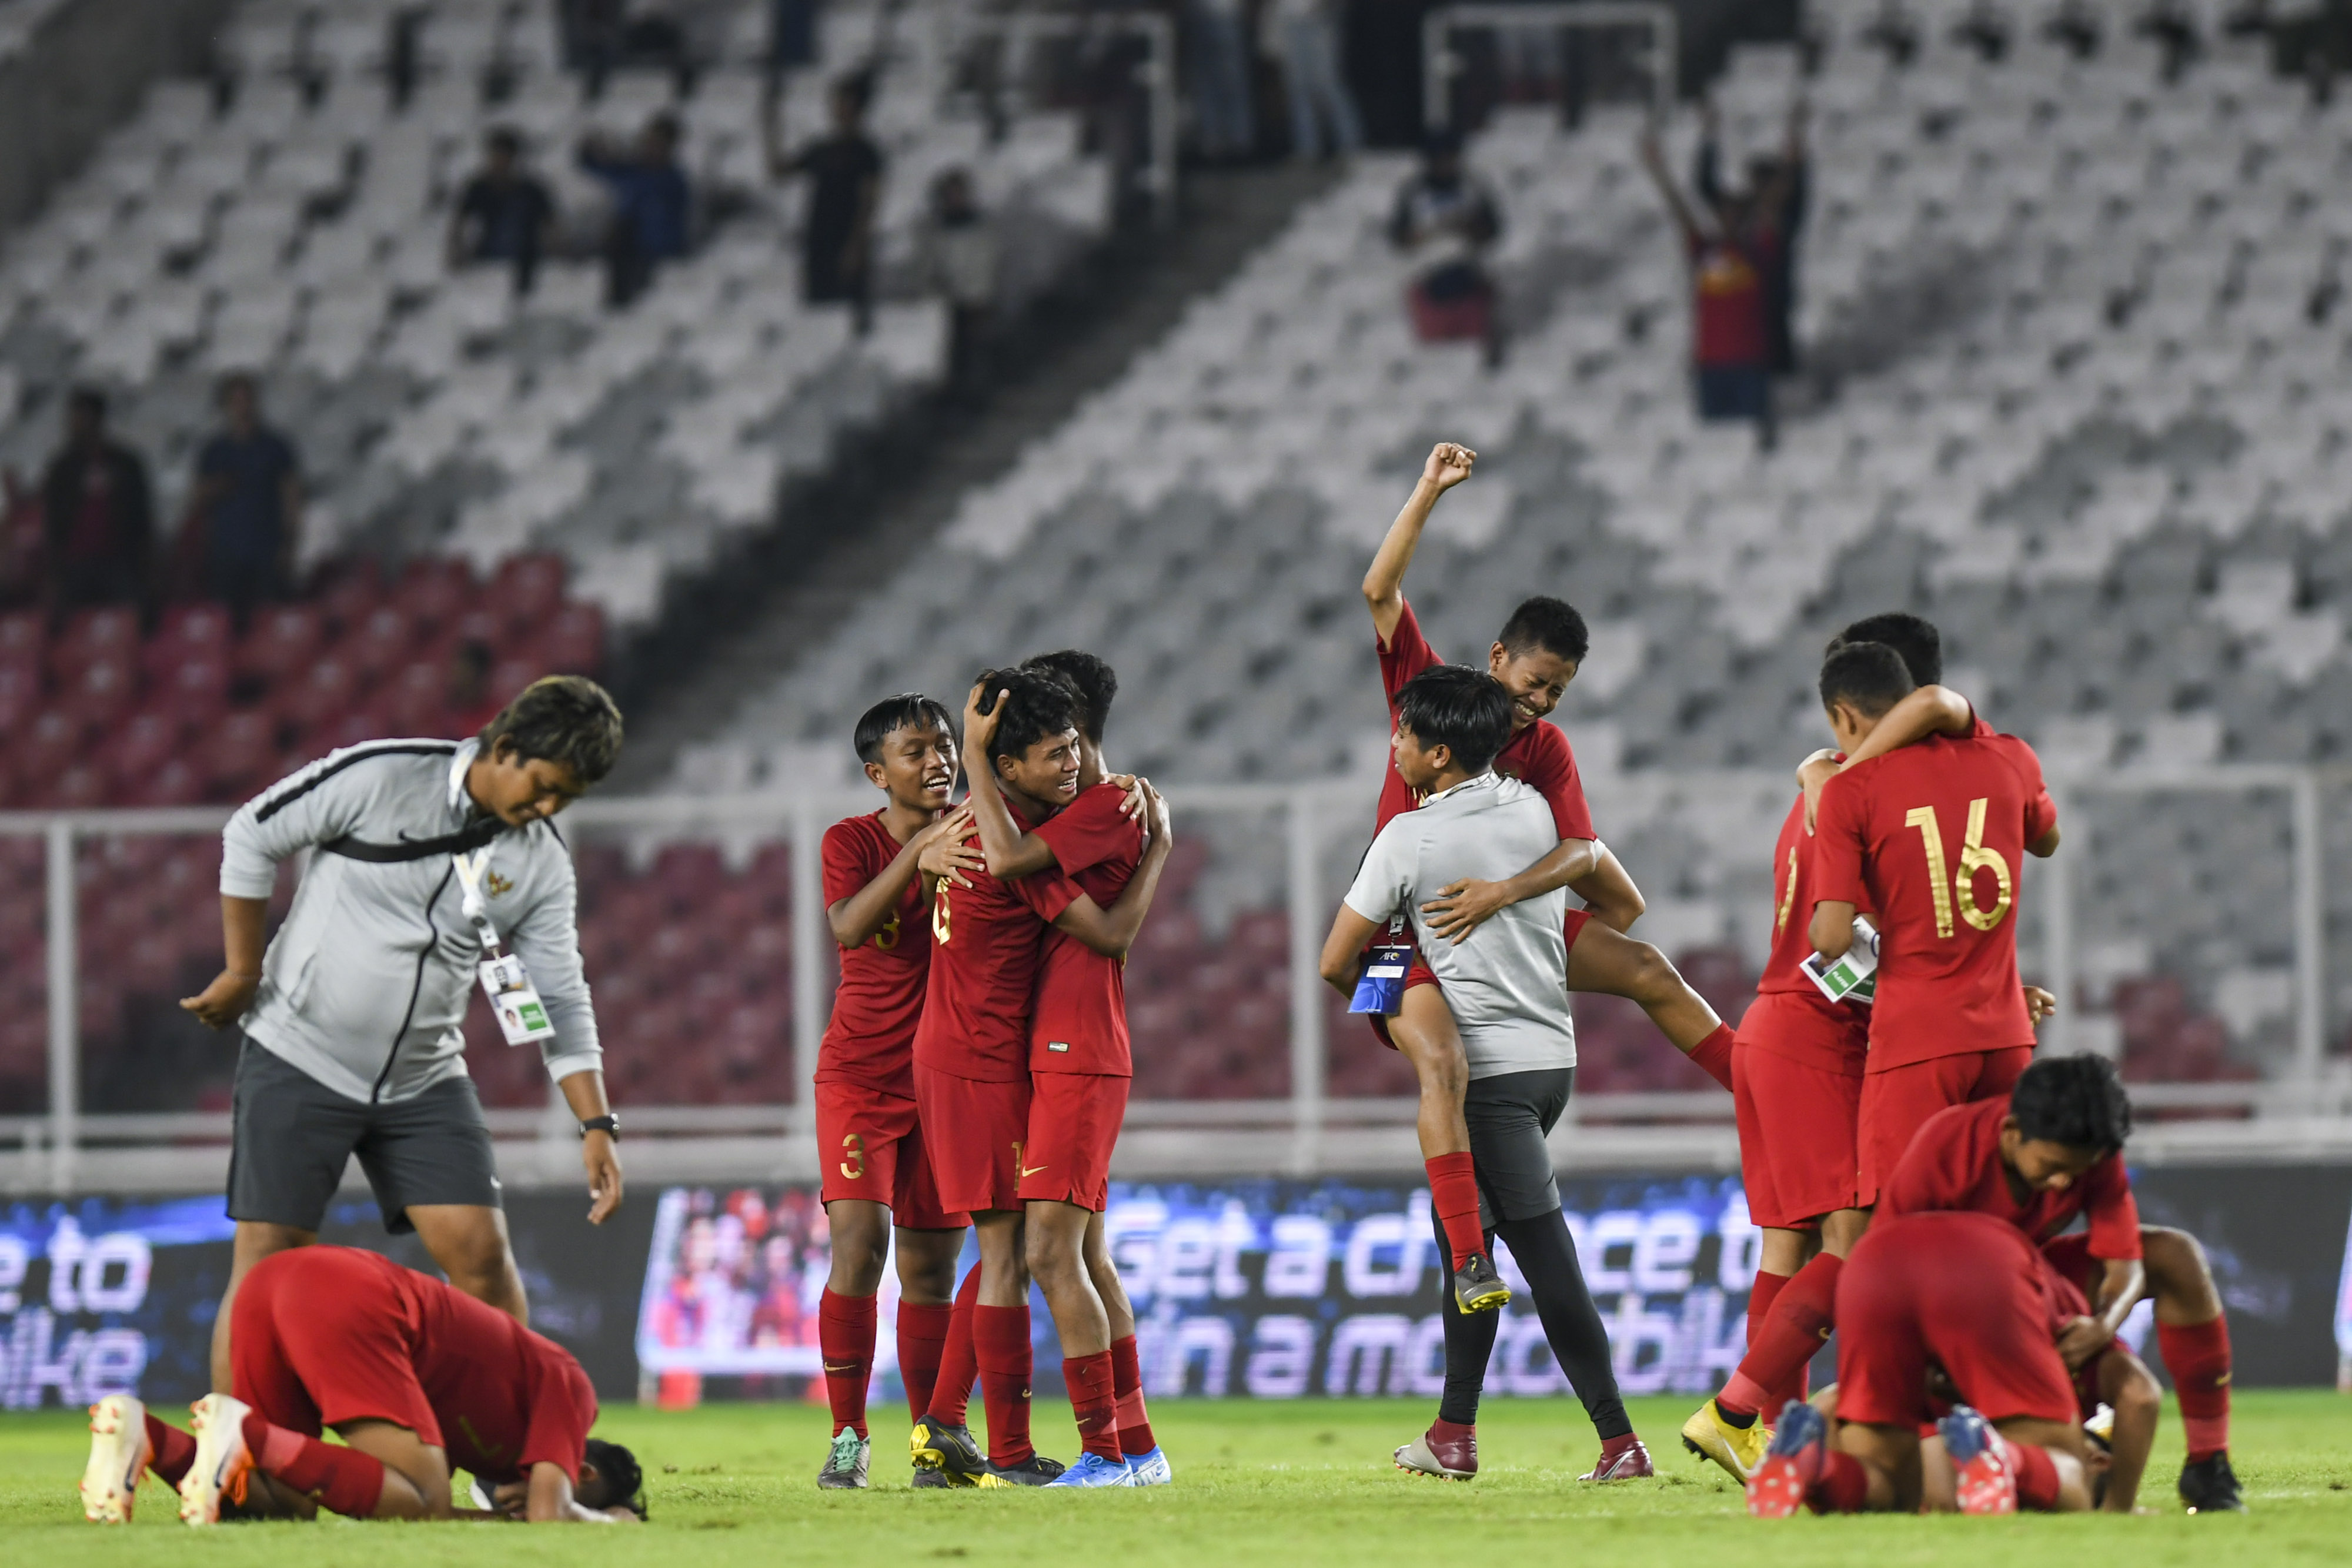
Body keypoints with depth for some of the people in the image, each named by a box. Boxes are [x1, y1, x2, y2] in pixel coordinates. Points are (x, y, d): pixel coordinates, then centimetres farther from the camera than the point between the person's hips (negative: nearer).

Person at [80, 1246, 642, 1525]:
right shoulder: (568, 1387, 15)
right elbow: (550, 1514, 2)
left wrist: (507, 1515, 29)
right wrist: (615, 1522, 21)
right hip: (352, 1304, -9)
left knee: (283, 1505, 13)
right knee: (422, 1507, -9)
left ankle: (143, 1435, -11)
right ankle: (248, 1433, -26)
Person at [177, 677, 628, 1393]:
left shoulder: (541, 862, -2)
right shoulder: (381, 777, -15)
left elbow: (559, 998, 2)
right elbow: (252, 837, -5)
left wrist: (596, 1124, -8)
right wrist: (244, 971, -1)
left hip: (424, 1081, 4)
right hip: (300, 1059, -4)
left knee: (481, 1253, -7)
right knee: (267, 1260, -5)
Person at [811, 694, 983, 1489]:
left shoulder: (973, 830, 1)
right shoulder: (851, 840, -6)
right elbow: (848, 927, -23)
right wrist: (917, 856, -36)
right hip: (860, 1072, -2)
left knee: (930, 1265, 5)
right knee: (860, 1241, -17)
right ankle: (847, 1436, -9)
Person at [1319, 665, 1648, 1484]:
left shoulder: (1409, 839, -11)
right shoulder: (1534, 811, 5)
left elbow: (1336, 962, -4)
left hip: (1487, 1068, -7)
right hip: (1554, 1053, 7)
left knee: (1546, 1258, -10)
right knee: (1466, 1232, 17)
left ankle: (1618, 1438, -16)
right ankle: (1454, 1432, 20)